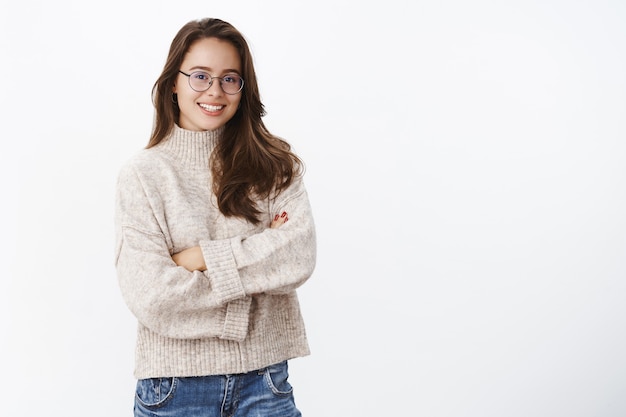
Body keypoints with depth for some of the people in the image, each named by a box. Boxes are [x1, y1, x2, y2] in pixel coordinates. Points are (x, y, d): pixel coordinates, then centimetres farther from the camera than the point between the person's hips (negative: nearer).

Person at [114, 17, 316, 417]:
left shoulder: (276, 165, 2)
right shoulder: (143, 174, -5)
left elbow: (299, 256, -11)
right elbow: (150, 297, -14)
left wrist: (202, 258, -15)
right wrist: (259, 262, -12)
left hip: (265, 375, 1)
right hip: (176, 384, -1)